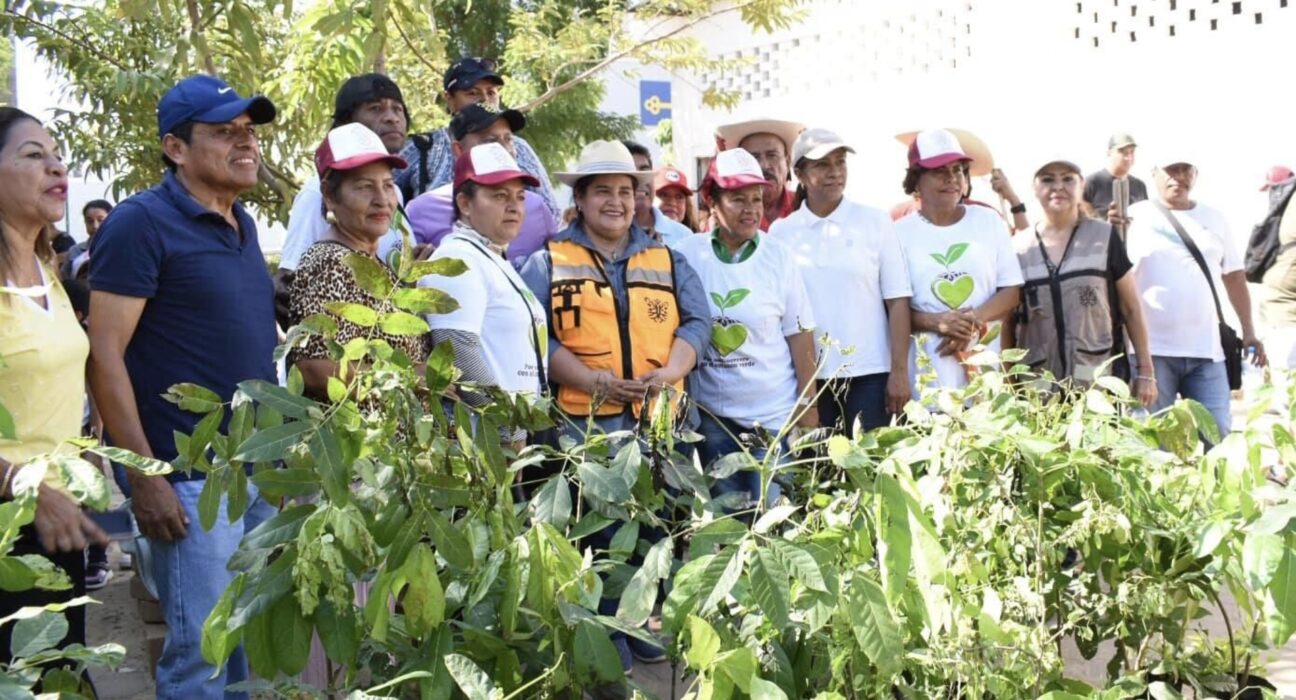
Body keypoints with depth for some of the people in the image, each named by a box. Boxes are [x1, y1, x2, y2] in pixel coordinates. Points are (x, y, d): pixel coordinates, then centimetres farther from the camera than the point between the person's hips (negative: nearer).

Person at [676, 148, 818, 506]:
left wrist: (808, 406, -4)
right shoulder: (689, 255, -5)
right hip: (712, 413, 1)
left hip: (775, 413, -1)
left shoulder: (778, 256, -7)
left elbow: (800, 336, -3)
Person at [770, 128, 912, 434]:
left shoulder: (874, 221, 1)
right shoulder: (781, 232, 4)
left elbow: (897, 300, -1)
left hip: (869, 373, -1)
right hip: (807, 376, 1)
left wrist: (900, 371, -6)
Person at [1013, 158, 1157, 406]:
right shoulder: (1018, 248, 7)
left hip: (1103, 383, -1)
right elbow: (1009, 321, 13)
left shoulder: (1104, 237, 4)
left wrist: (1146, 371, 4)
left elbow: (1131, 308, 7)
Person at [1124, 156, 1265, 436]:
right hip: (1151, 350, -3)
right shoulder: (1136, 217, 1)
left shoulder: (1214, 219, 13)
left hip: (1206, 350, 3)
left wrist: (1248, 331, 13)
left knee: (1217, 436, 3)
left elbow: (1234, 276, 17)